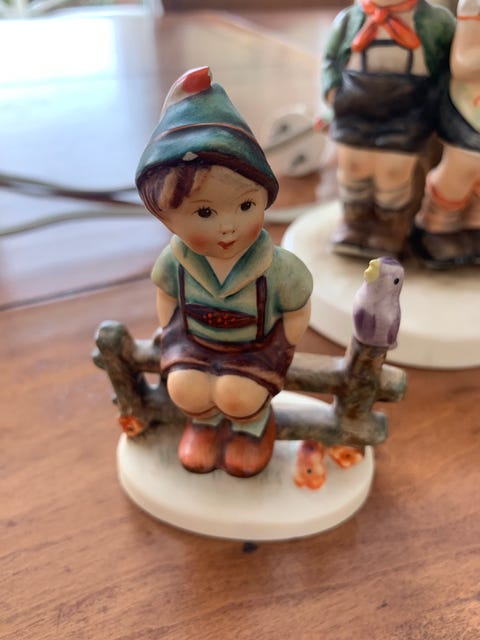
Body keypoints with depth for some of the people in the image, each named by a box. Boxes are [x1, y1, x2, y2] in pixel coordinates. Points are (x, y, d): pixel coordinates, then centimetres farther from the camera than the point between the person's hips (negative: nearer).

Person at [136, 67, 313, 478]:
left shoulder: (277, 268, -28)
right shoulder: (175, 261, -21)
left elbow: (298, 312, -11)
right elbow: (167, 296, 1)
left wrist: (276, 357, -8)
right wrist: (172, 338, 5)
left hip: (257, 346, -2)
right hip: (193, 340, 3)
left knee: (237, 395, -22)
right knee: (186, 390, -18)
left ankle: (254, 423, 16)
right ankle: (205, 421, 19)